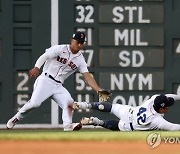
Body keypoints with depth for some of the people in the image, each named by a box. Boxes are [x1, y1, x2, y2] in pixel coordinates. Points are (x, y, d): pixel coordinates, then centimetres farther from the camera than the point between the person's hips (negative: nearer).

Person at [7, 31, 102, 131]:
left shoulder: (80, 60, 7)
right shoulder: (60, 49, -3)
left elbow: (88, 77, 1)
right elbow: (44, 57, -11)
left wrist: (99, 90, -13)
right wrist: (36, 67, -31)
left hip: (58, 86, 5)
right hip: (45, 80, -5)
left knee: (69, 103, -17)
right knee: (34, 103, -21)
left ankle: (67, 125, -26)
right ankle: (16, 118, -2)